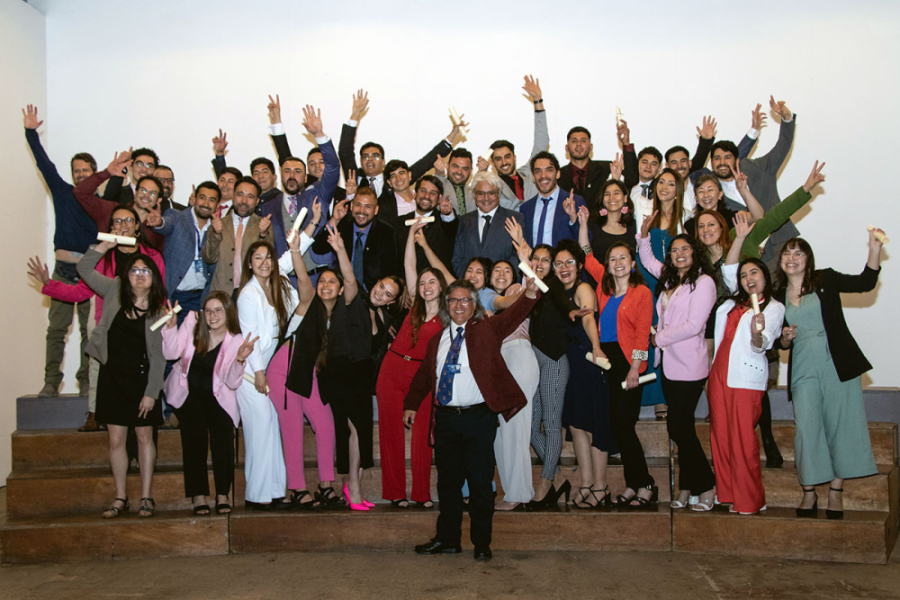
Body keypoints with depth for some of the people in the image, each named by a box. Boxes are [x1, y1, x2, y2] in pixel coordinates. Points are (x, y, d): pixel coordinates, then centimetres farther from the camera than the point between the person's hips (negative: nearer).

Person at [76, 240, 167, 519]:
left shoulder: (159, 311, -7)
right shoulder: (115, 291, 0)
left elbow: (159, 356, -7)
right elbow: (85, 269, 7)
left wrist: (151, 392, -10)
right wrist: (107, 243, 1)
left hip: (141, 378, -2)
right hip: (112, 375, 2)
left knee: (144, 437, 5)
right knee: (116, 440, 6)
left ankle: (146, 497, 15)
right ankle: (120, 498, 17)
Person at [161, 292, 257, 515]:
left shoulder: (236, 341, -8)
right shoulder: (192, 321, -5)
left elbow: (232, 384, -12)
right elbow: (171, 353, -10)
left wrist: (239, 359, -28)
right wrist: (171, 325, -22)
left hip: (216, 396, 0)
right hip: (187, 392, 0)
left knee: (223, 437, -19)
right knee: (195, 436, -18)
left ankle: (222, 496, -7)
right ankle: (198, 496, -11)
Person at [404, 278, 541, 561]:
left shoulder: (487, 330, 2)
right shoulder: (437, 340, 15)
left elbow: (513, 315, -14)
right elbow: (424, 374, 23)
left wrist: (530, 293, -32)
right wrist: (411, 405, 18)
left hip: (478, 418, -4)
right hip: (445, 418, 4)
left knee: (480, 481, 2)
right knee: (447, 481, 12)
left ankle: (482, 543, 15)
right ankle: (447, 538, 25)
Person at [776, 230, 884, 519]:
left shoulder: (826, 280, 5)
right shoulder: (778, 296, 11)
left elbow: (865, 282, -7)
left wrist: (875, 248, -18)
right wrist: (785, 338, -6)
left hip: (837, 365, -2)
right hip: (803, 370, 2)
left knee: (841, 425, 0)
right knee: (807, 428, -3)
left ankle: (836, 491, 10)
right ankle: (809, 493, 7)